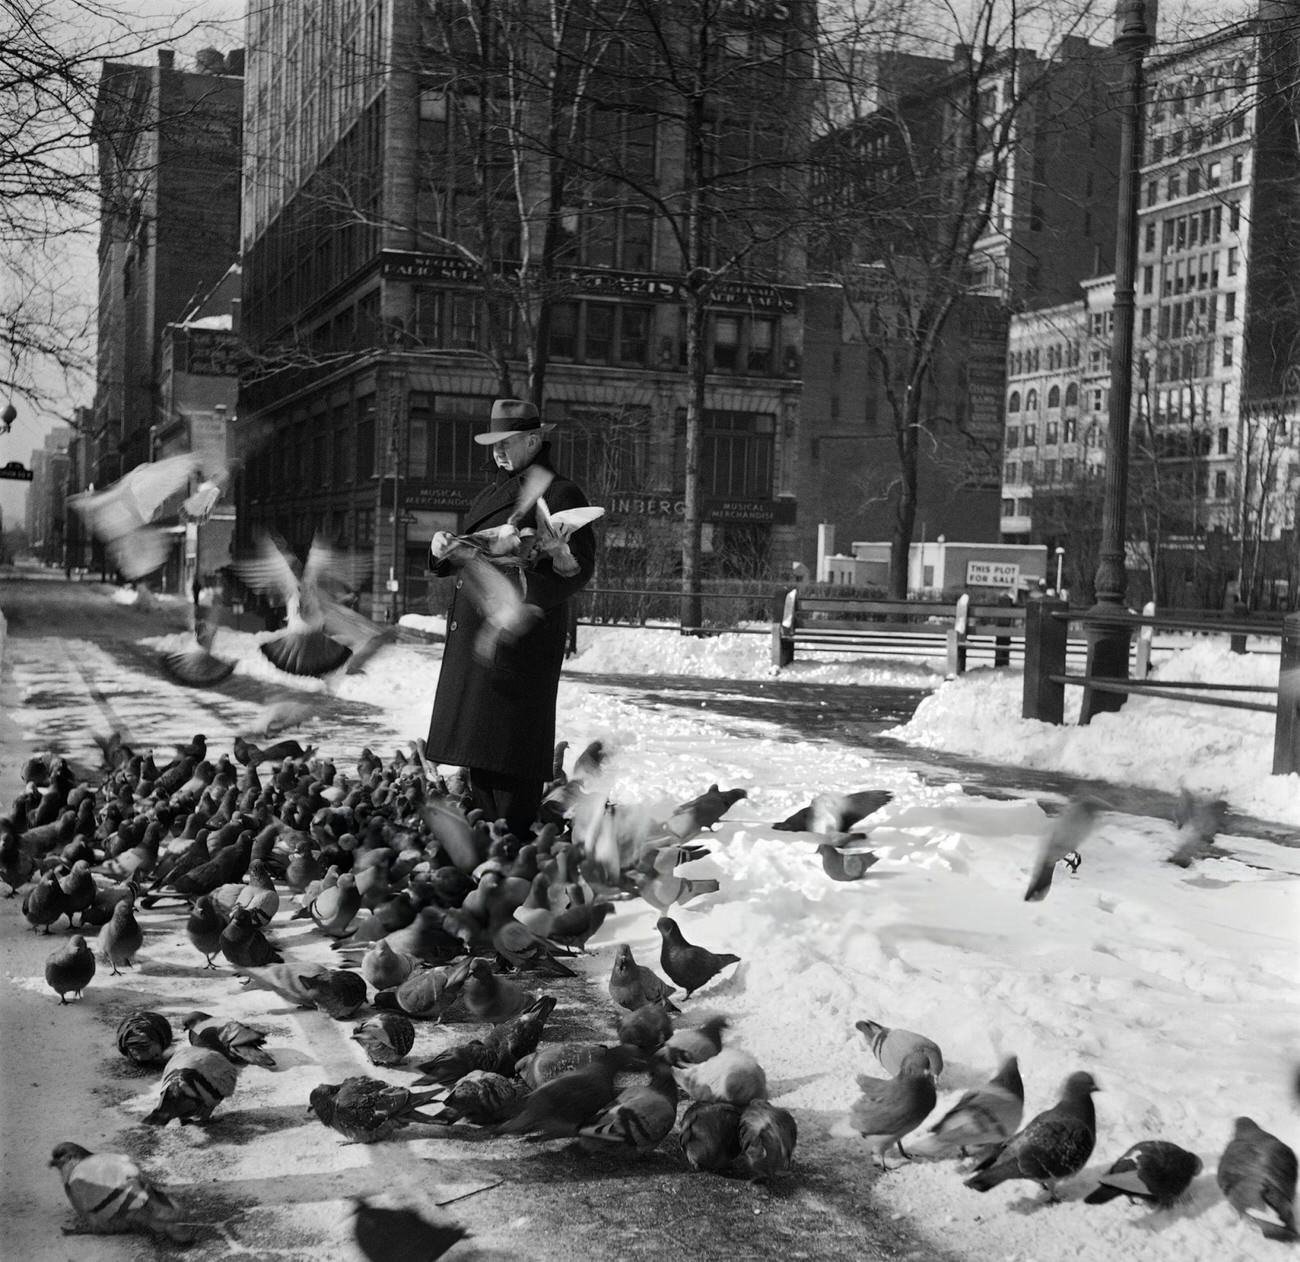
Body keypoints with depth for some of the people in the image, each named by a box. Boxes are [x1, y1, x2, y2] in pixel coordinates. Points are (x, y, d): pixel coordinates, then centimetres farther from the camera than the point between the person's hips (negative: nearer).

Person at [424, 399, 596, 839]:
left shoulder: (561, 493, -6)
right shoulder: (495, 490, 20)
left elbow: (579, 566, -15)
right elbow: (469, 554, 23)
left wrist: (528, 585, -30)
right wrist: (446, 548, 0)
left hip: (520, 634, -8)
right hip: (474, 631, 8)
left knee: (512, 749, -6)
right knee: (478, 747, 11)